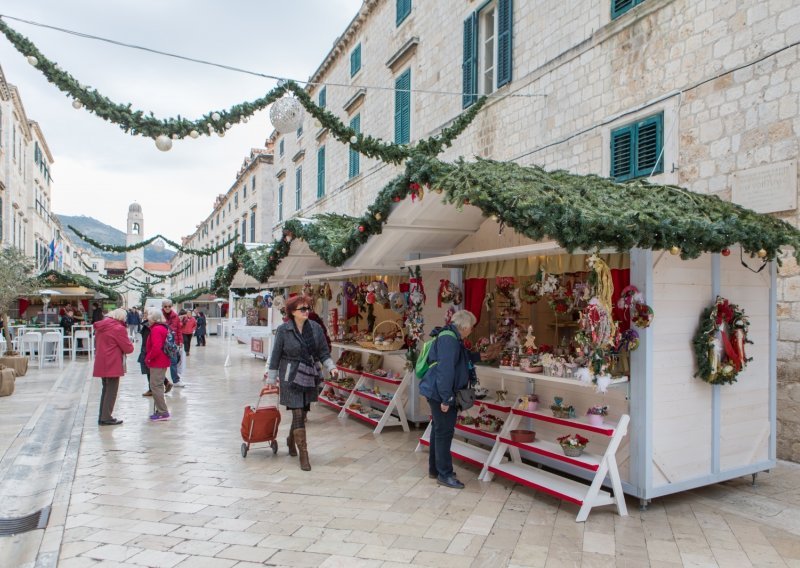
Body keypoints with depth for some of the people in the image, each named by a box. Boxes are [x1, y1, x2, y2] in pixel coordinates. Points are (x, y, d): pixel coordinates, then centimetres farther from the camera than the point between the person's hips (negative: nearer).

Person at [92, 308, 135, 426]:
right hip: (113, 364, -8)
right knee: (111, 391, 1)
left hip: (101, 363, 8)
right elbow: (128, 348, -13)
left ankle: (102, 416, 22)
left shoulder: (100, 327, 10)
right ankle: (106, 418, 3)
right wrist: (129, 342, 6)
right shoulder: (119, 328, -15)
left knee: (106, 389, 18)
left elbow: (96, 344, 21)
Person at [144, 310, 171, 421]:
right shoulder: (163, 328, 13)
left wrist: (148, 358, -14)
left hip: (157, 363, -10)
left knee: (155, 386, -6)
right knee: (158, 386, 16)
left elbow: (156, 347, -28)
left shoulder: (156, 329, -18)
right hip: (162, 362, 10)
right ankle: (160, 411, 22)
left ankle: (163, 413, -5)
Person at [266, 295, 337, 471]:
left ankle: (291, 440, 42)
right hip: (291, 377, -4)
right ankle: (303, 455, 2)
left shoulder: (316, 328, 1)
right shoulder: (283, 330, -8)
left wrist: (331, 367, -9)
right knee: (298, 414, -6)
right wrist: (271, 380, 0)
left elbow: (324, 352, 7)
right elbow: (275, 356, -2)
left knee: (303, 412, 14)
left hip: (310, 377, 4)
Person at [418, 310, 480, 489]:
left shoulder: (454, 338, 13)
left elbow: (464, 357, 34)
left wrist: (481, 356, 40)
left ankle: (435, 469, 29)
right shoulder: (449, 339, -21)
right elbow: (445, 370, -27)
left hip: (439, 393, 11)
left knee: (439, 430, 18)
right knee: (444, 432, -2)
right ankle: (444, 474, 8)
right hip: (440, 394, -11)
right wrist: (446, 399, -26)